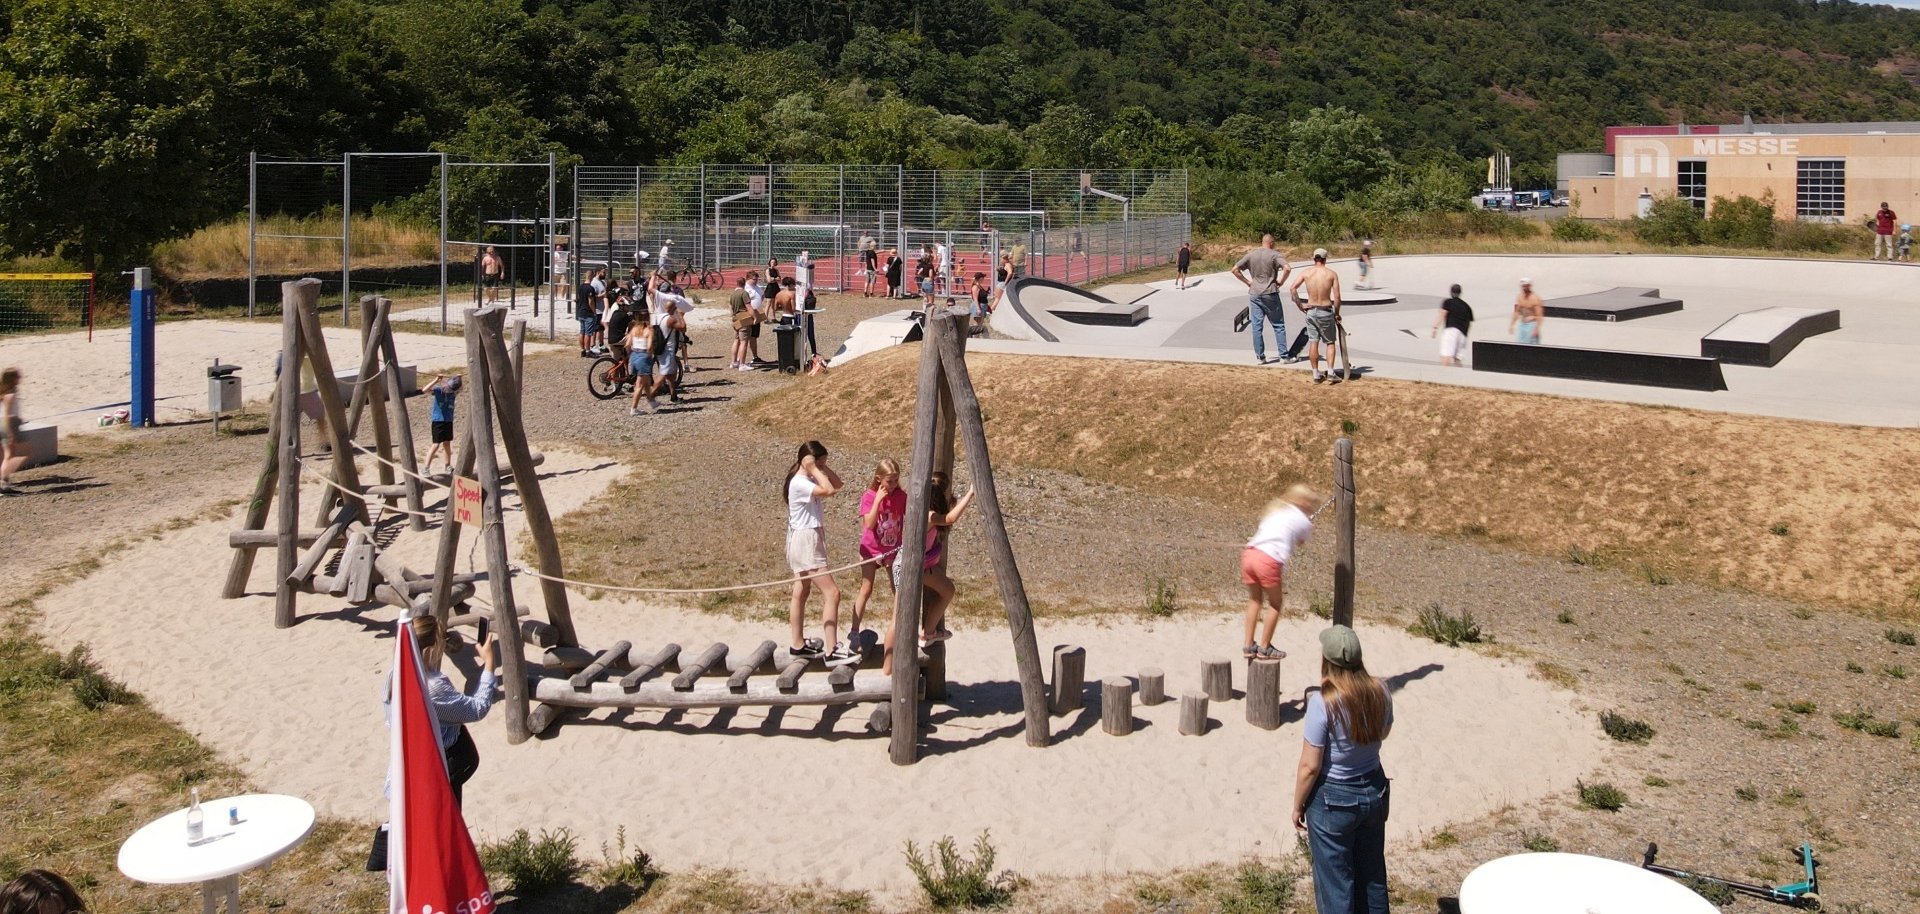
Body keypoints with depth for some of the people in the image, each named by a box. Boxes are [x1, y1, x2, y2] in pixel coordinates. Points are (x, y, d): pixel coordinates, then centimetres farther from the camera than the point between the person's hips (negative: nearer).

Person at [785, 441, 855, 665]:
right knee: (832, 593, -13)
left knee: (802, 593, 17)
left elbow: (837, 484, 11)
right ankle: (831, 650, -15)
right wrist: (814, 469, -22)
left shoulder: (808, 479, 9)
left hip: (808, 540, 11)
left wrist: (822, 467, 0)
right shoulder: (799, 483, -19)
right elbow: (829, 490, -32)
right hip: (805, 540, -11)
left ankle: (798, 644, 27)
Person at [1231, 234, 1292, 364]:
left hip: (1254, 294, 3)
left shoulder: (1251, 255, 4)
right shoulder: (1275, 255, -7)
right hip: (1270, 294, -3)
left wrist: (1247, 282, 6)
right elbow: (1287, 268, -22)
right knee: (1278, 325, 7)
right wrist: (1281, 281, -7)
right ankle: (1283, 356, 6)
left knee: (1256, 326, 7)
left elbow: (1235, 270, 4)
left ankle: (1260, 356, 8)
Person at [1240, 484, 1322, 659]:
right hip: (1270, 560, -6)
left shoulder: (1274, 509, 24)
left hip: (1250, 552, 6)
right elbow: (1300, 543, 22)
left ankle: (1249, 645, 22)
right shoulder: (1304, 522, 9)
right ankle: (1264, 647, 17)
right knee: (1275, 604, 14)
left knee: (1254, 599, 22)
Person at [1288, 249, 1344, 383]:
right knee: (1330, 342, 11)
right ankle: (1330, 372, 3)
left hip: (1311, 311, 2)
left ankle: (1316, 375, 12)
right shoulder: (1332, 273, -6)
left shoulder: (1306, 272, -1)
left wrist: (1300, 305, -2)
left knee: (1313, 343, 8)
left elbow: (1292, 288, -10)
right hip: (1326, 311, -2)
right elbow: (1337, 297, -8)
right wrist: (1337, 313, 4)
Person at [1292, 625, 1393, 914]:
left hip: (1333, 800, -6)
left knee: (1335, 881, 11)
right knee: (1372, 874, 22)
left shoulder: (1323, 703, -25)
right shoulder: (1379, 693, -9)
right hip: (1374, 791, 6)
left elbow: (1310, 766, -20)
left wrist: (1297, 806, -7)